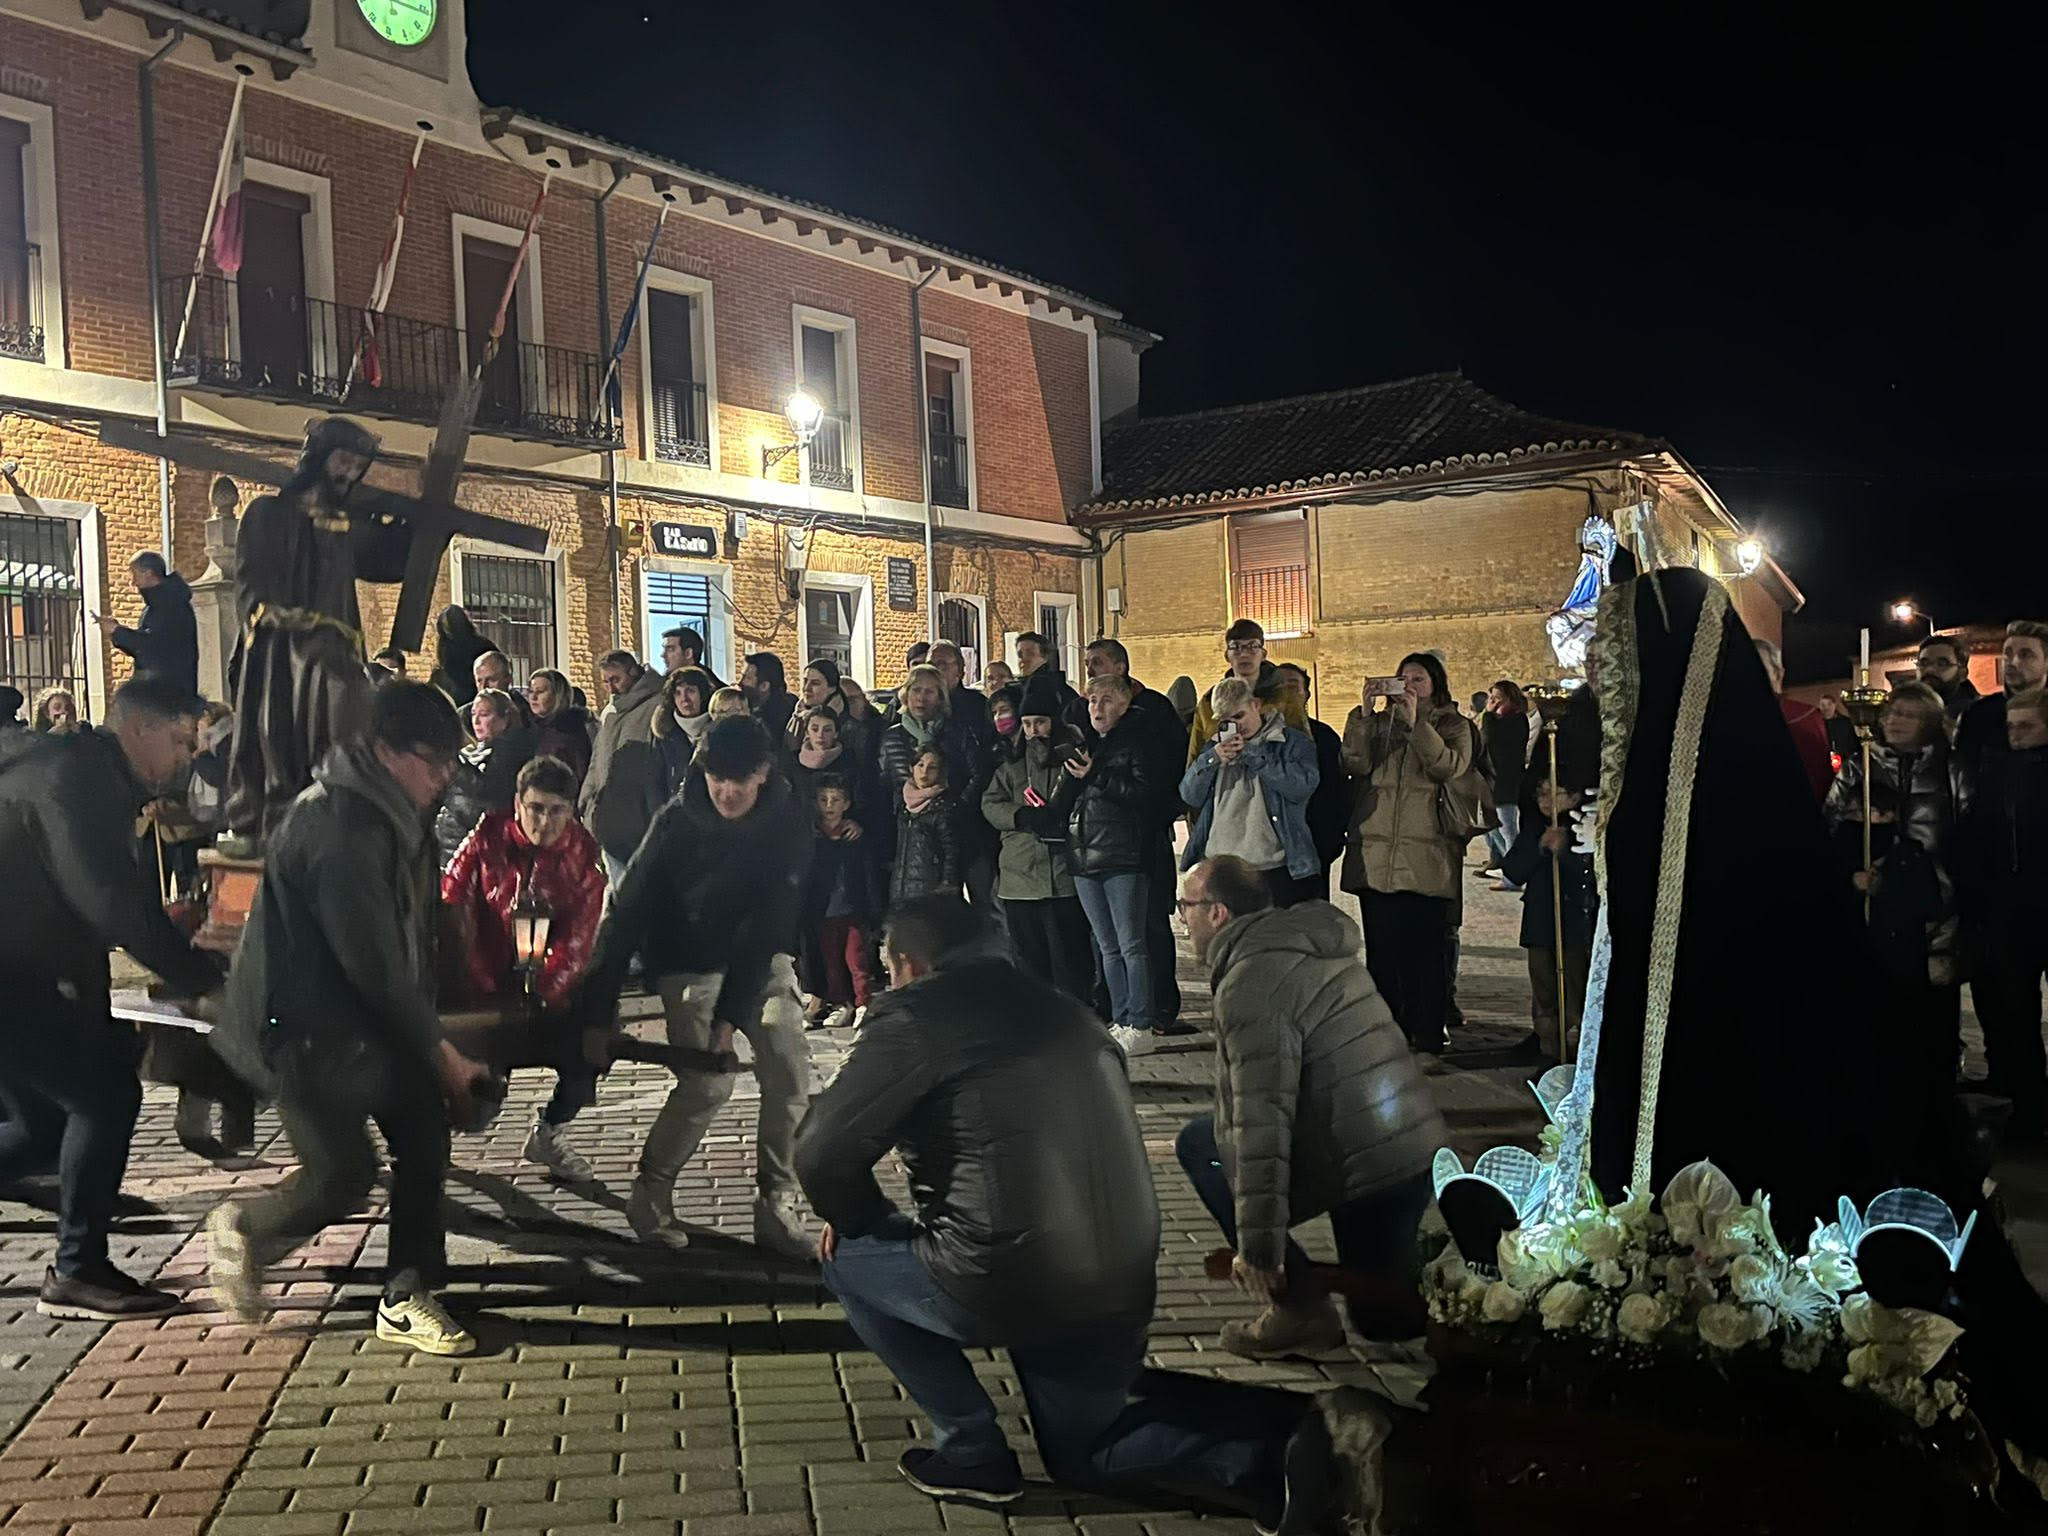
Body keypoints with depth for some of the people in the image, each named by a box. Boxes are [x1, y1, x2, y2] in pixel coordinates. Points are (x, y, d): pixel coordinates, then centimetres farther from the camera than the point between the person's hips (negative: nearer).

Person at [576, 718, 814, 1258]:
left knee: (789, 1076, -10)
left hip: (762, 958, 2)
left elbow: (769, 923, -18)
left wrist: (730, 1015, -23)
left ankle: (776, 1204, 3)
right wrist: (598, 1014, -21)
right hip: (691, 965, -2)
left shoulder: (788, 827, -16)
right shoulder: (677, 822, -17)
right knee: (707, 1083, -16)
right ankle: (650, 1193, 5)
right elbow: (625, 912, -16)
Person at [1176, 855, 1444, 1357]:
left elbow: (1262, 1121, -23)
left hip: (1363, 1163, -10)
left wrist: (1258, 1246, -21)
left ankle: (1301, 1310, 2)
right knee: (1387, 1318, 27)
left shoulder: (1251, 982, -16)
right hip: (1421, 1151, 10)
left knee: (1200, 1143, 6)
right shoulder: (1314, 944, 14)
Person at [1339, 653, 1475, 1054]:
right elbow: (1356, 764, -3)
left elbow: (1451, 767, -13)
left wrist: (1416, 724, -16)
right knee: (1380, 948, 7)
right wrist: (1364, 716, -12)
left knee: (1426, 949, -2)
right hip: (1375, 853, 3)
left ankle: (1428, 1037, 7)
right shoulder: (1379, 722, 14)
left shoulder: (1454, 725, 7)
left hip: (1426, 858, -3)